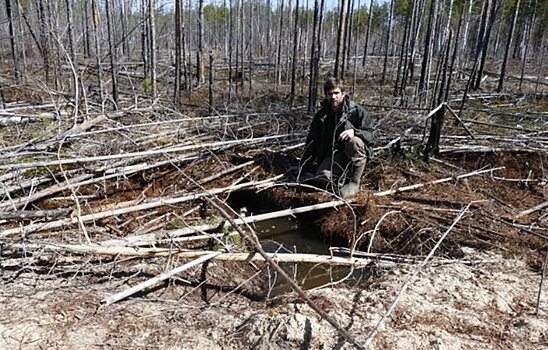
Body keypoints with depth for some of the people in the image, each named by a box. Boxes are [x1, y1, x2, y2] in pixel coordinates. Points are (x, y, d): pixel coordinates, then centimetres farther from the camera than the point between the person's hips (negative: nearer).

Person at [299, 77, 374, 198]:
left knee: (355, 142, -36)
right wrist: (305, 172, -1)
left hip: (354, 154, -1)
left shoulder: (356, 111, -6)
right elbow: (311, 143, 4)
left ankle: (354, 183, -19)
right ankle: (344, 176, 6)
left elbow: (370, 135, -9)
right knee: (322, 178, -27)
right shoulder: (320, 116, 3)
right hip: (332, 155, 2)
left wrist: (354, 131, -31)